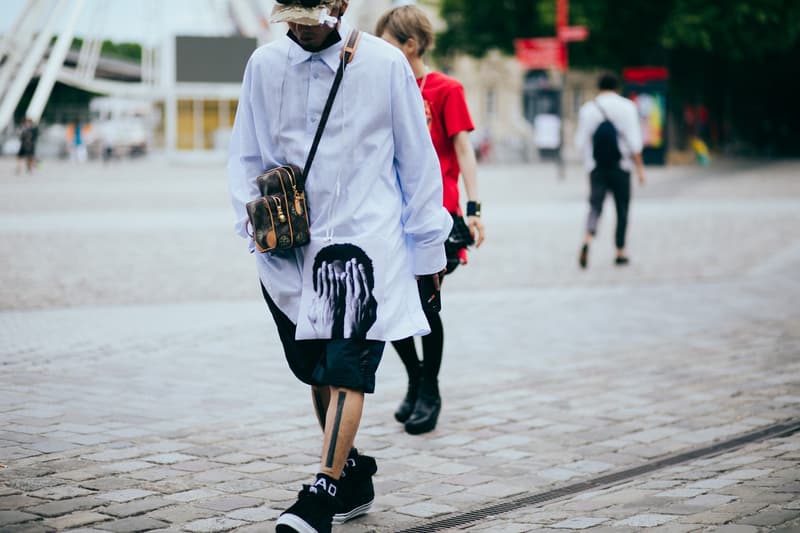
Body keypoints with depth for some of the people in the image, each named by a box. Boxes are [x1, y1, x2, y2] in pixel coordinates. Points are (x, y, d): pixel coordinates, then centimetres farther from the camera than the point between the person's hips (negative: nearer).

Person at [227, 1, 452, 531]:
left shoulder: (385, 64, -3)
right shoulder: (264, 65, 5)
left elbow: (417, 160, 4)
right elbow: (246, 154, 15)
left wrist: (427, 248, 7)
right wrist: (252, 213, -4)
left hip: (365, 241, -4)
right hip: (290, 247, 4)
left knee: (346, 371, -14)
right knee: (316, 371, 12)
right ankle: (353, 474, 29)